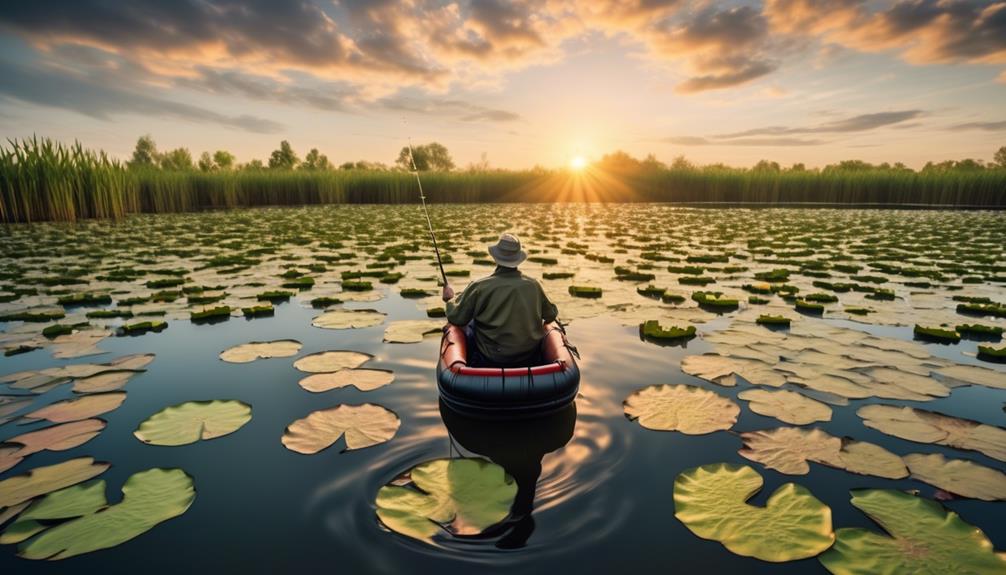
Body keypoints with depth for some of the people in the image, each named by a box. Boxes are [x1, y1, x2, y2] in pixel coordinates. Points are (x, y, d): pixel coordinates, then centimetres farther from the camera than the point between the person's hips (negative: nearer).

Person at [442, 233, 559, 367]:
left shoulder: (479, 287, -17)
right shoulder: (534, 285, -8)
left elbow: (456, 318, -7)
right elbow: (552, 315, 6)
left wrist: (449, 299, 13)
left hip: (491, 361, -2)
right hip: (530, 359, 3)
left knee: (467, 326, 20)